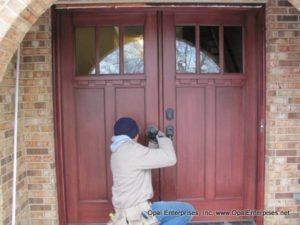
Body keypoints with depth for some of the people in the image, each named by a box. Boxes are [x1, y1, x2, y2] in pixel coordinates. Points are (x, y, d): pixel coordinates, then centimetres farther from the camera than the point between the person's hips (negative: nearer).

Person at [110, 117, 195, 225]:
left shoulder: (118, 153, 10)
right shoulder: (131, 150, -19)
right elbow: (170, 158, -19)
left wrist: (151, 148, 21)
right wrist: (162, 138, -2)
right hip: (138, 213, -10)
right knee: (187, 211, -5)